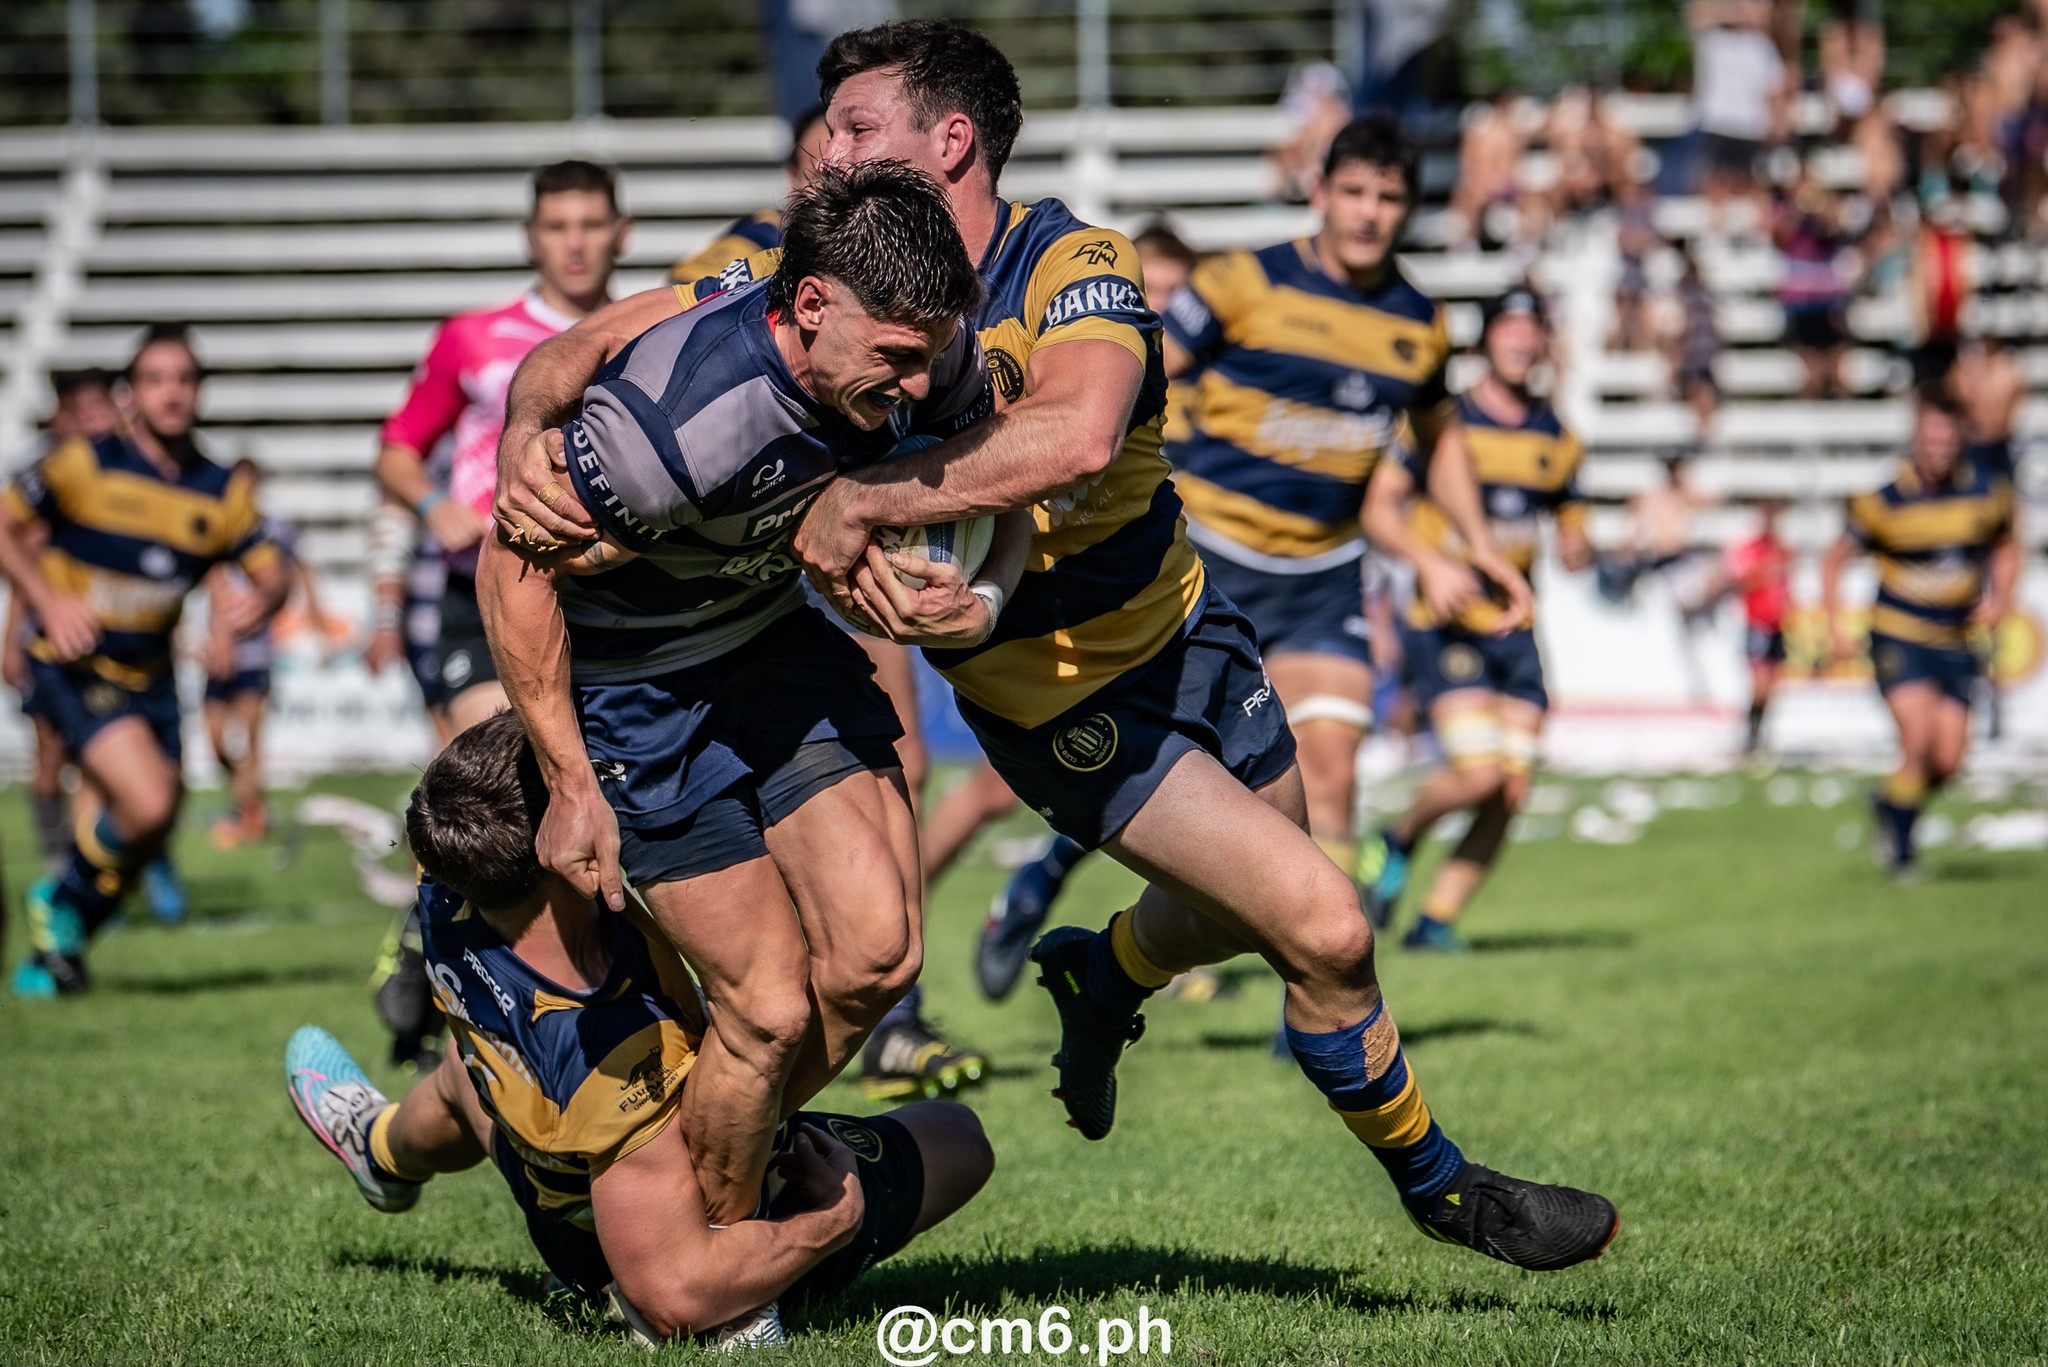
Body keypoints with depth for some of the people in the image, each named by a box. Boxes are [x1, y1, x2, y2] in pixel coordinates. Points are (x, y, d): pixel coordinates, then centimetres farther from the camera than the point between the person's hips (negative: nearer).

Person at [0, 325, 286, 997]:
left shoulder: (221, 492, 3)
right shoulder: (87, 463, -9)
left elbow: (270, 570, 9)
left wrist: (262, 601, -15)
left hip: (149, 677, 5)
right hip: (71, 665, -5)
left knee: (146, 832, 6)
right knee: (148, 804, -23)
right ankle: (63, 902, 7)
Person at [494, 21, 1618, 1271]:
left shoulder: (1074, 265, -23)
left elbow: (1075, 434, -44)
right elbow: (587, 347, -11)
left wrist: (864, 498, -46)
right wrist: (529, 443, -32)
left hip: (1182, 620, 2)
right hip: (1061, 697, -2)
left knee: (1243, 908, 24)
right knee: (1323, 928, -11)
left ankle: (1103, 977, 57)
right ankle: (1438, 1182, 12)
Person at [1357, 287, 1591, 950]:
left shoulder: (1557, 439, 12)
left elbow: (1570, 521, 22)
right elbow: (1378, 507, -8)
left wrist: (1574, 545, -2)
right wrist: (1433, 552, -25)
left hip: (1514, 630, 5)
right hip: (1445, 625, -5)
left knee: (1511, 791, -3)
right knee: (1479, 769, -20)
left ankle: (1436, 918, 10)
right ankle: (1398, 841, 9)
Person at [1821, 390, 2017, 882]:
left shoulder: (1989, 493, -3)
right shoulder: (1883, 502, -11)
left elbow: (2006, 547, 16)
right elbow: (1835, 559, 1)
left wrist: (2000, 597, -1)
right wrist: (1835, 625, -8)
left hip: (1957, 642, 3)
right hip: (1898, 636, -3)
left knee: (1948, 762, -1)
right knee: (1918, 740, -19)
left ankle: (1891, 804, 31)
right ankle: (1900, 848, 2)